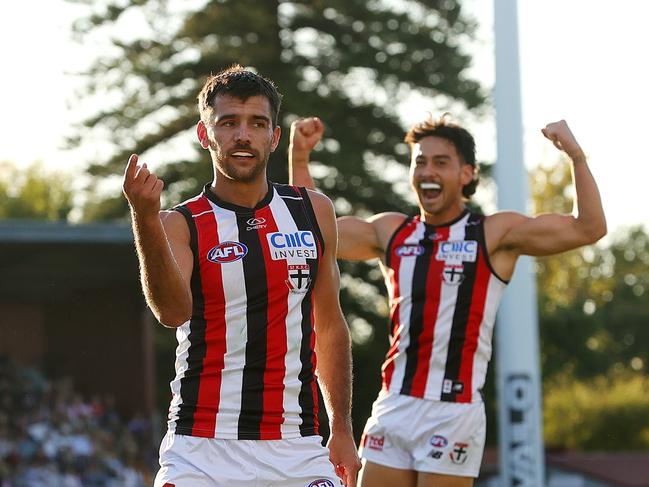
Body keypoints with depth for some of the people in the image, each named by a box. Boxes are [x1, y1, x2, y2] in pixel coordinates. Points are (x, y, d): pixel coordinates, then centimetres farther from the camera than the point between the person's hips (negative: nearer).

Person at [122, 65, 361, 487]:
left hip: (297, 451, 3)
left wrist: (341, 430, 14)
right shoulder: (181, 225, -2)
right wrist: (146, 222, -36)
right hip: (201, 452, -3)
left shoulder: (314, 211, 10)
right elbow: (173, 311, -22)